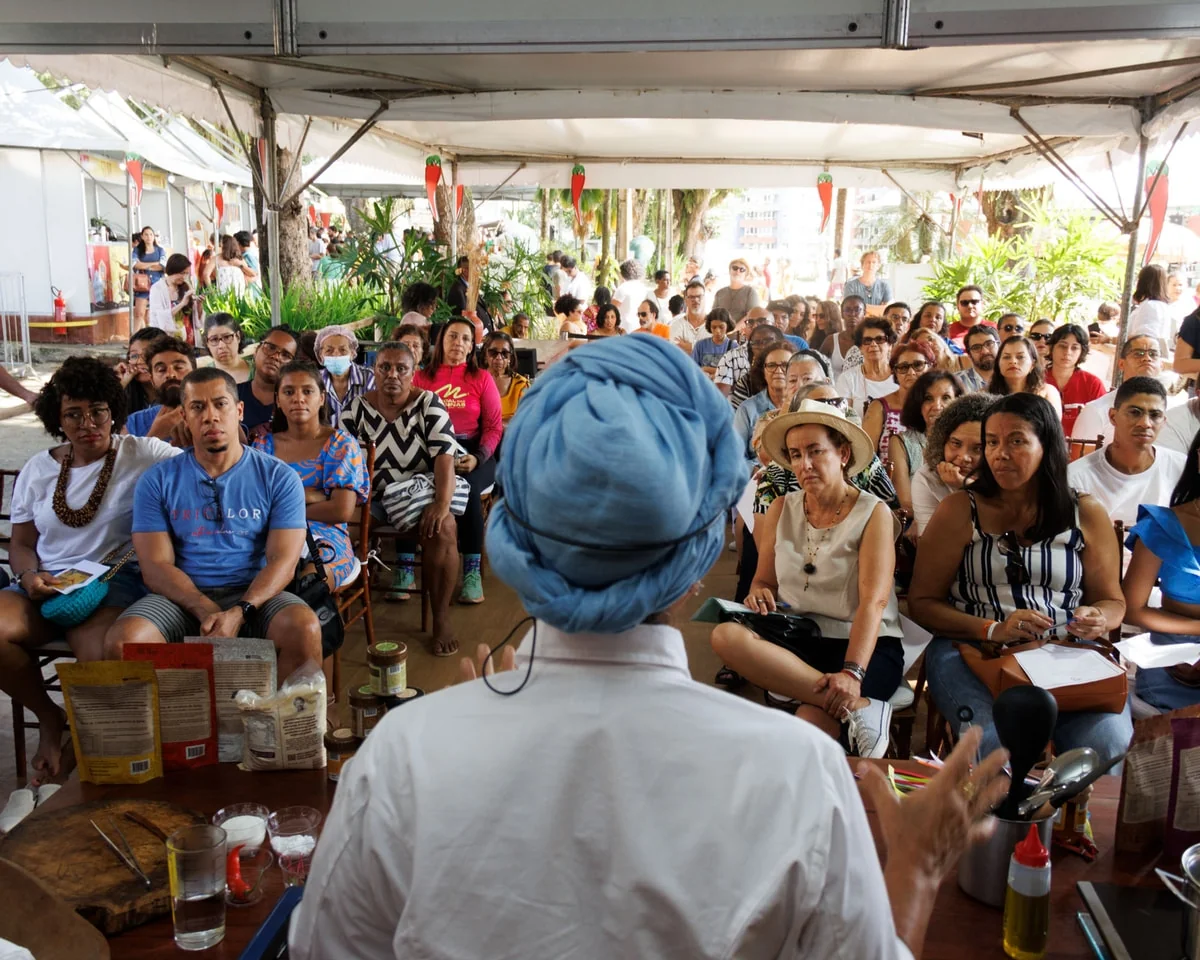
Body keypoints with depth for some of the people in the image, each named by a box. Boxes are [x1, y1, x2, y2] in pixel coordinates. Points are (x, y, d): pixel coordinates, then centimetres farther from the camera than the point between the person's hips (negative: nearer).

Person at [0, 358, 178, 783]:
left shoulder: (143, 454, 2)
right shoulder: (38, 469, 15)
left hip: (117, 582, -4)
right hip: (46, 588, 5)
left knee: (99, 653, -36)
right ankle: (50, 718, 4)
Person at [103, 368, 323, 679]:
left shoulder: (278, 478, 5)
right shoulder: (158, 480, 8)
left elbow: (282, 560, -4)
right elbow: (156, 566, 0)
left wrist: (239, 612, -22)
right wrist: (207, 612, -18)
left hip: (255, 596, -1)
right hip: (183, 598, 1)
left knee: (304, 628, -32)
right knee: (121, 640, -28)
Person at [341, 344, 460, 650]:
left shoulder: (429, 404, -3)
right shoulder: (357, 408, 5)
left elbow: (444, 458, -13)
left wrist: (442, 503, -28)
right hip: (372, 499, 2)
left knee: (443, 528, -31)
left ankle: (441, 619, -16)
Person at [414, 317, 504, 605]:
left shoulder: (482, 378, 11)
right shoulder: (421, 378, 14)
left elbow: (494, 427, 4)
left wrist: (478, 458, -13)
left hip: (472, 453, -1)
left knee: (466, 487, -34)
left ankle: (472, 571, -26)